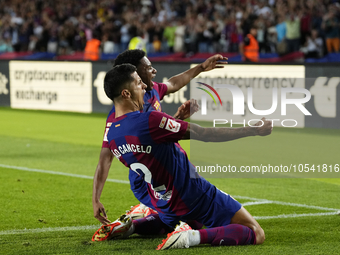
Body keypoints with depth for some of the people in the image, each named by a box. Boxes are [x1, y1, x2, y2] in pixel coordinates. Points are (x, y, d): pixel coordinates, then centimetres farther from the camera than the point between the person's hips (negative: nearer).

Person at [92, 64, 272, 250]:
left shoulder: (112, 136, -3)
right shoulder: (149, 121, -25)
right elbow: (205, 134, -20)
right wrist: (254, 130, -13)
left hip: (163, 204, 8)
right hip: (194, 197, -8)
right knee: (256, 234, -6)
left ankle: (130, 226, 15)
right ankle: (194, 236, -22)